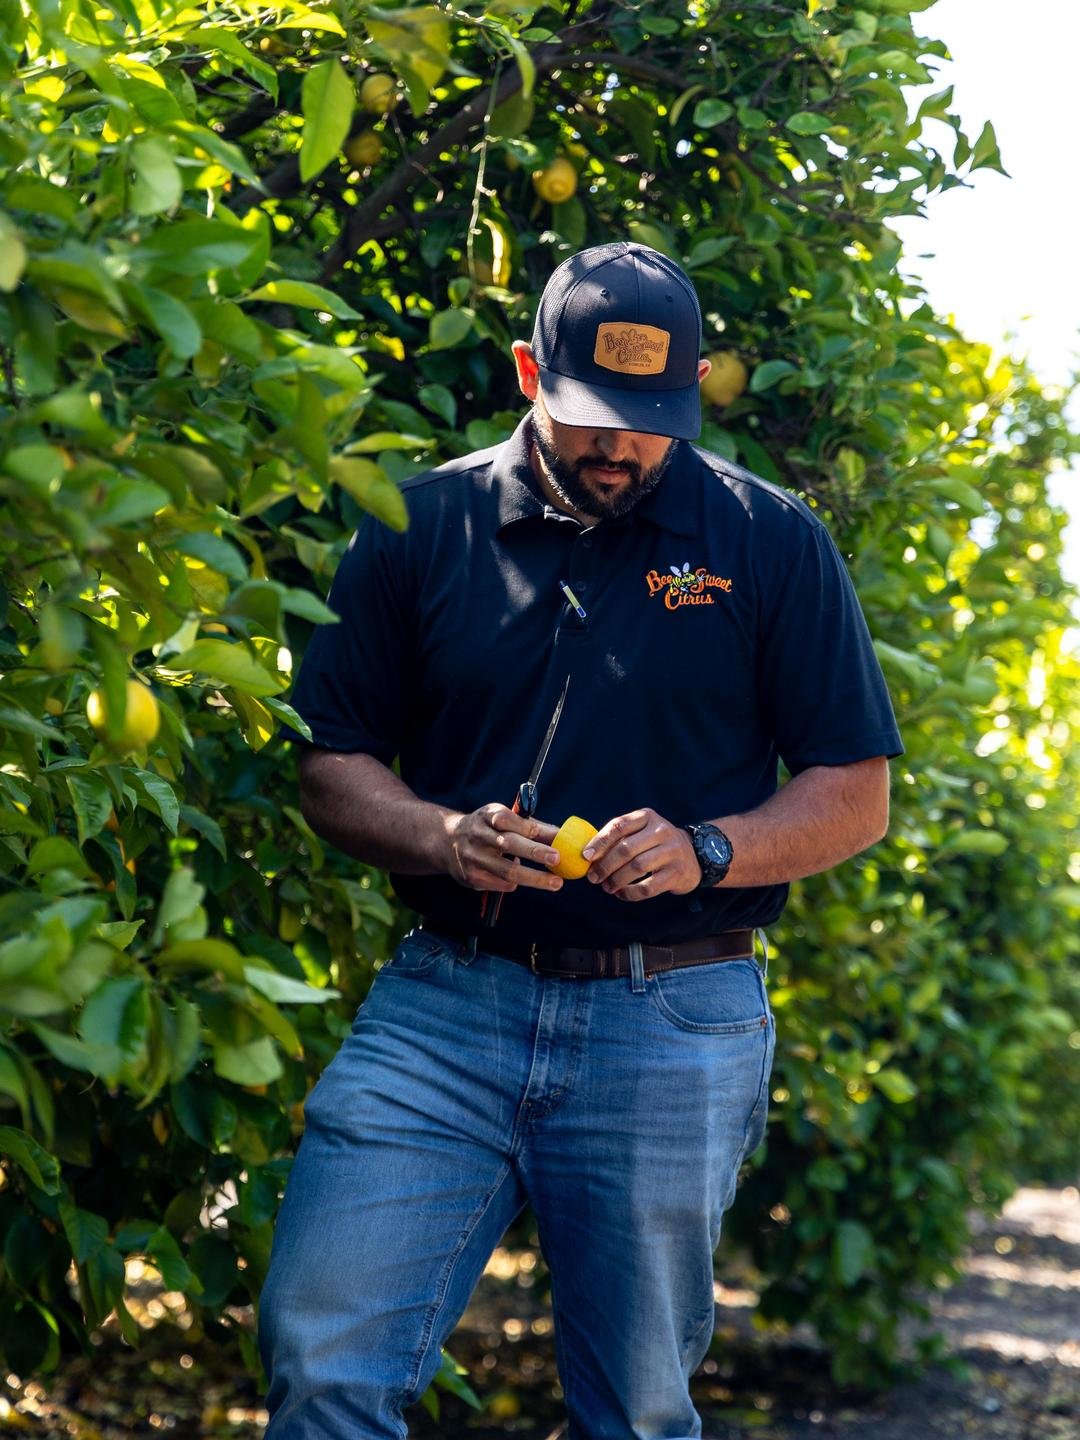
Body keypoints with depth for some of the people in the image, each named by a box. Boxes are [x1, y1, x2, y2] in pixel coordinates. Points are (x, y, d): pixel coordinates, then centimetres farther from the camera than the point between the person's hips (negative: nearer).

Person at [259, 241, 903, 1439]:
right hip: (444, 999, 1)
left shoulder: (771, 542, 3)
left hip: (673, 1029, 0)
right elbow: (328, 767, 7)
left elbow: (856, 796, 4)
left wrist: (704, 851, -14)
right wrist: (444, 838, -13)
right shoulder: (422, 525, 5)